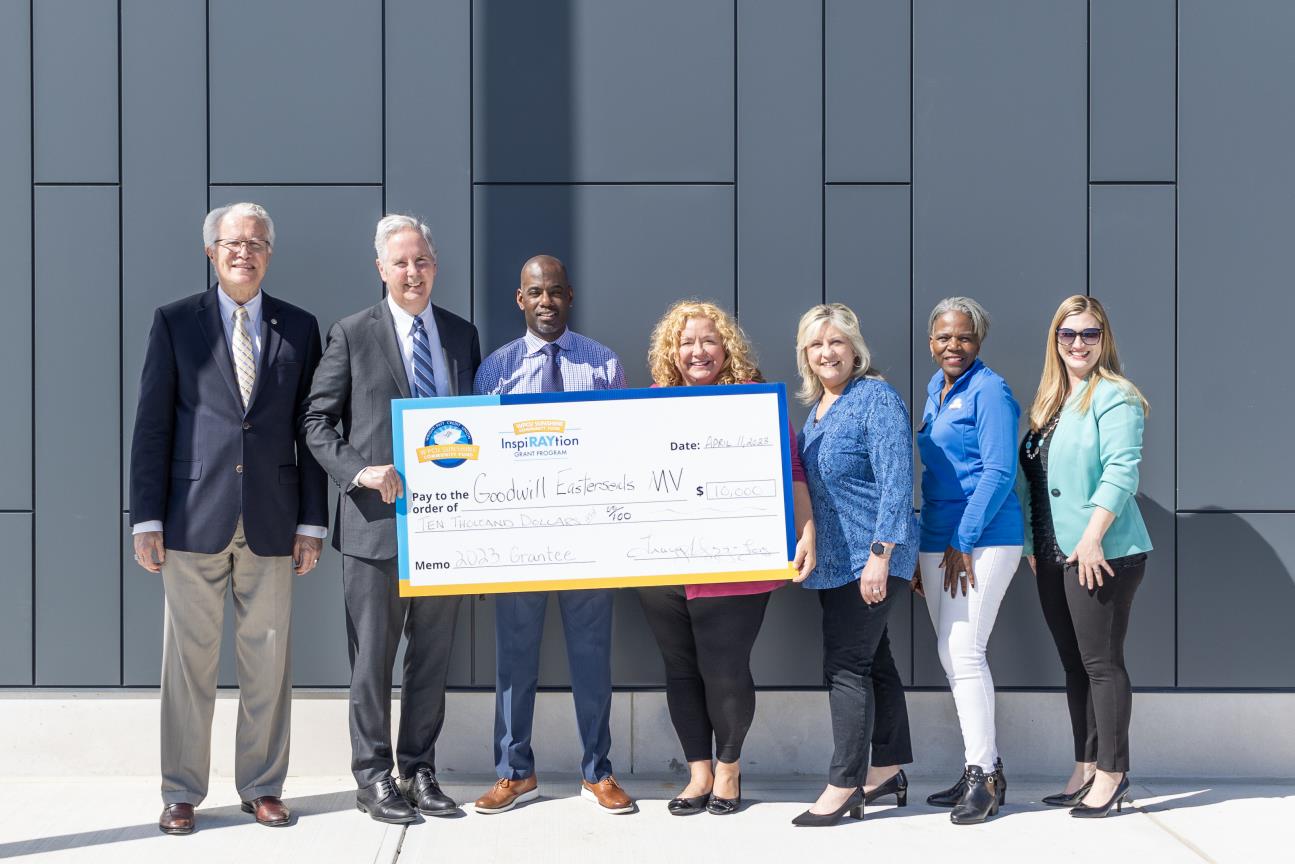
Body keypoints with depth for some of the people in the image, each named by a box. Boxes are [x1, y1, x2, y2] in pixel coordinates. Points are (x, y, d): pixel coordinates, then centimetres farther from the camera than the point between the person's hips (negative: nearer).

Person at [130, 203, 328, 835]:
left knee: (268, 661, 6)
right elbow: (152, 425, 2)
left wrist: (312, 522, 4)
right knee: (188, 661, 4)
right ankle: (182, 794, 15)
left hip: (272, 522, 2)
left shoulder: (299, 328, 9)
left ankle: (262, 787, 19)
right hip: (194, 520, -1)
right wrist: (147, 519, -4)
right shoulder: (175, 322, 5)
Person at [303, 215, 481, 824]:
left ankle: (419, 772, 21)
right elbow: (317, 420, 0)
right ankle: (373, 778, 14)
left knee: (433, 655, 10)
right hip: (376, 521, -3)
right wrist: (359, 471, -15)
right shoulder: (352, 335, 0)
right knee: (372, 657, 3)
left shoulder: (462, 335, 11)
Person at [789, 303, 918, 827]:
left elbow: (896, 483, -18)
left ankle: (844, 785, -3)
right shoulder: (816, 405, 14)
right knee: (872, 660, 14)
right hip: (832, 558, 9)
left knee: (846, 665, -9)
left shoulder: (877, 399, -12)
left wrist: (879, 555, -22)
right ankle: (889, 769, 24)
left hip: (870, 558, -9)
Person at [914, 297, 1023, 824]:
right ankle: (982, 770, 19)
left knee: (962, 651, -10)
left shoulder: (989, 391, -9)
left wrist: (964, 541, -17)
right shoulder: (936, 390, 16)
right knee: (951, 654, 9)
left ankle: (984, 775, -1)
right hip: (937, 538, 8)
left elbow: (999, 473, -15)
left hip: (983, 539, -8)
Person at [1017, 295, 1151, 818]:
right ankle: (1085, 770, 20)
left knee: (1101, 663, -4)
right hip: (1053, 556, 8)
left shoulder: (1114, 396, -7)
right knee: (1074, 666, 12)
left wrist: (1092, 536, -23)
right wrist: (1032, 544, 13)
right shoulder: (1047, 401, 17)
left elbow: (1121, 469, -18)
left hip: (1101, 554, -8)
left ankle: (1112, 774, 5)